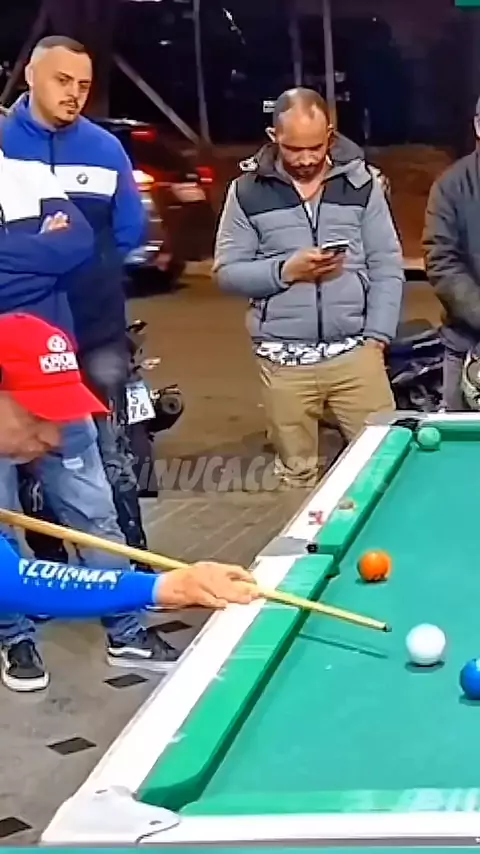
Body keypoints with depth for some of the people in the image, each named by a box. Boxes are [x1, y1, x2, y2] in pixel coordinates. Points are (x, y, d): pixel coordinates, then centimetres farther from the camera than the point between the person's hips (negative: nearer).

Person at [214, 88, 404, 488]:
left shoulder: (361, 183, 5)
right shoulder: (248, 192, 2)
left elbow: (387, 266, 5)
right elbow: (227, 272, 2)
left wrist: (377, 335, -4)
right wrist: (285, 270, -14)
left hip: (354, 352, 1)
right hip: (284, 360, 0)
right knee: (297, 473, 7)